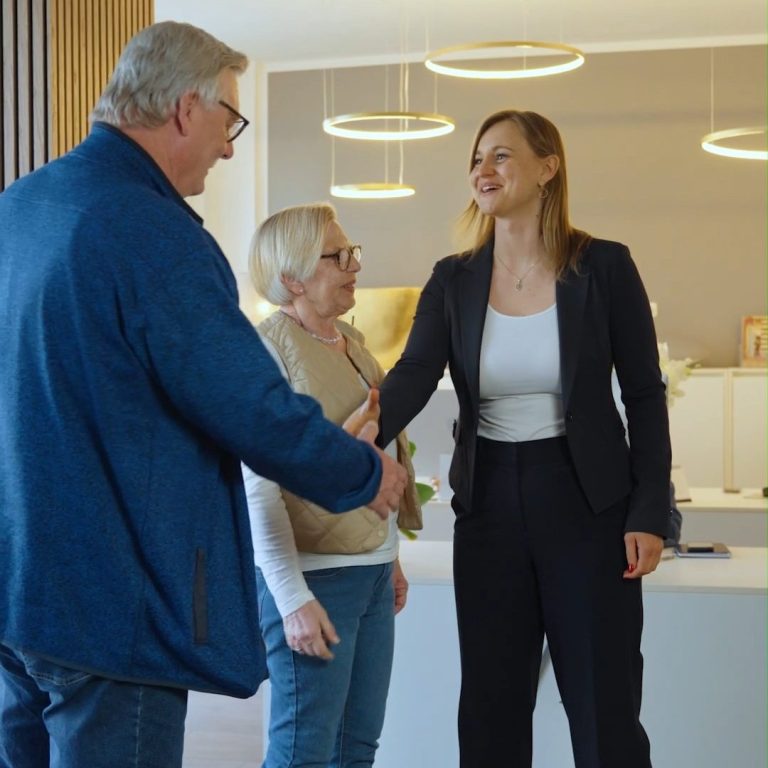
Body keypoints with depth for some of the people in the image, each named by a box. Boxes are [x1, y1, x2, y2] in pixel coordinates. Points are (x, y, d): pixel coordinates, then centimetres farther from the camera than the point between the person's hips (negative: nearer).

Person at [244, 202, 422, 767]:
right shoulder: (270, 350, -13)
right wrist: (293, 599, -21)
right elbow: (259, 489, -17)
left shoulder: (351, 340, 12)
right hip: (314, 575, -8)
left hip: (372, 571, 8)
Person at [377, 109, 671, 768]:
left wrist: (650, 512, -9)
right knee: (491, 705, 10)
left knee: (603, 706, 3)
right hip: (489, 503, 3)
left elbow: (645, 397, -3)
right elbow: (414, 376, -11)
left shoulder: (603, 267, -5)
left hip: (586, 502, -3)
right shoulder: (453, 280, 3)